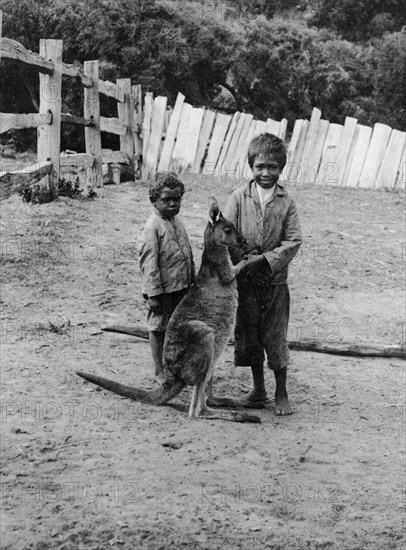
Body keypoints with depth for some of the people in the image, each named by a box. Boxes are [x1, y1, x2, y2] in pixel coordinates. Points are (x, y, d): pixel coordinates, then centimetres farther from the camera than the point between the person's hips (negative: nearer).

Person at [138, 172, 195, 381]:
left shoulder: (177, 222, 9)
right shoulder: (151, 228, -17)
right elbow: (149, 264, -19)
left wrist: (192, 281, 19)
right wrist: (154, 293, -20)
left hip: (181, 287, 8)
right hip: (163, 289, -8)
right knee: (158, 328, 6)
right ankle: (160, 371, 17)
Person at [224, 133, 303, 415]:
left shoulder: (286, 202, -3)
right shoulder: (240, 197, -1)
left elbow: (294, 241, -7)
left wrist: (265, 260, -16)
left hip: (275, 279, -1)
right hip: (245, 279, 2)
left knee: (276, 337, 2)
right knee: (249, 334, 10)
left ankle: (281, 394, 16)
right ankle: (258, 390, 26)